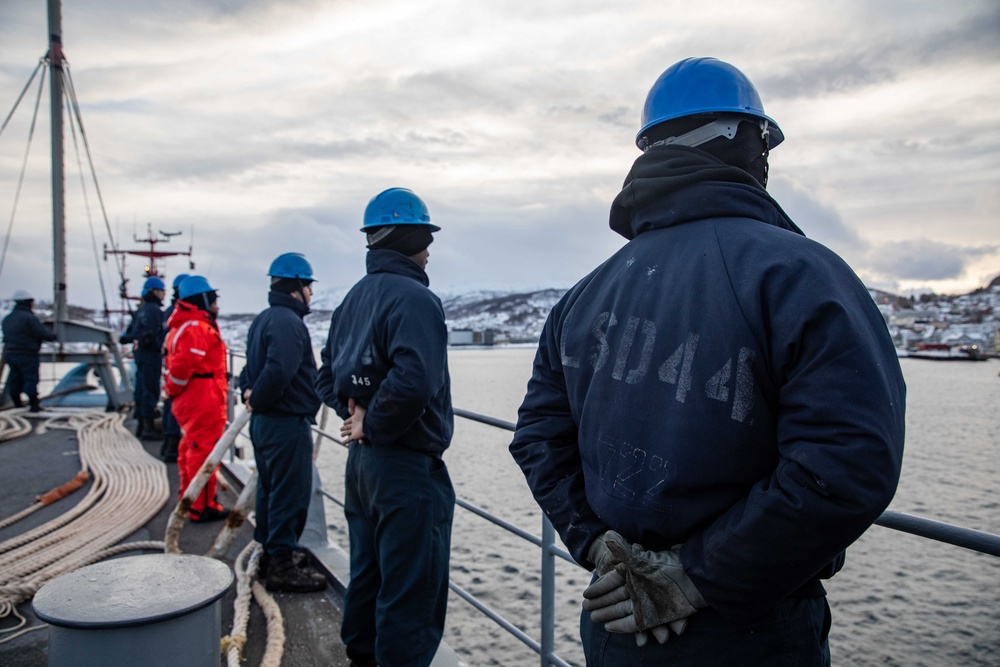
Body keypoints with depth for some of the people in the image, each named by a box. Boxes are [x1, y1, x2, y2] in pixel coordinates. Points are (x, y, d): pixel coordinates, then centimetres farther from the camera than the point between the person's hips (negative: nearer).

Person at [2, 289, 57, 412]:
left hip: (10, 354, 8)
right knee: (31, 379, -4)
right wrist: (52, 335, 1)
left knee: (15, 380, 13)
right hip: (27, 355, -8)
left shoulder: (7, 318, 12)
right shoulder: (29, 318, -15)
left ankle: (17, 403, 21)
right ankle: (34, 405, -5)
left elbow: (6, 336, 17)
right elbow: (42, 333, -16)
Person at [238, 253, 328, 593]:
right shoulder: (288, 321, -18)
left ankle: (270, 552, 32)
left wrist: (249, 393, 7)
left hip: (264, 422, 11)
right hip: (288, 423, -11)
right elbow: (278, 371, -30)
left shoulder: (262, 319, 16)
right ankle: (281, 564, 6)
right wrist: (257, 401, -16)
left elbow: (252, 366, 22)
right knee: (291, 494, -2)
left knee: (271, 489, 19)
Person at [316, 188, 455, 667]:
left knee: (367, 574, 22)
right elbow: (412, 382, -31)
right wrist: (374, 427, -17)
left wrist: (355, 412, 3)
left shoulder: (353, 299, 10)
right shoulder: (414, 298, -18)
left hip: (361, 461, 9)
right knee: (412, 592, 2)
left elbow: (327, 376, 16)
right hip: (409, 467, -9)